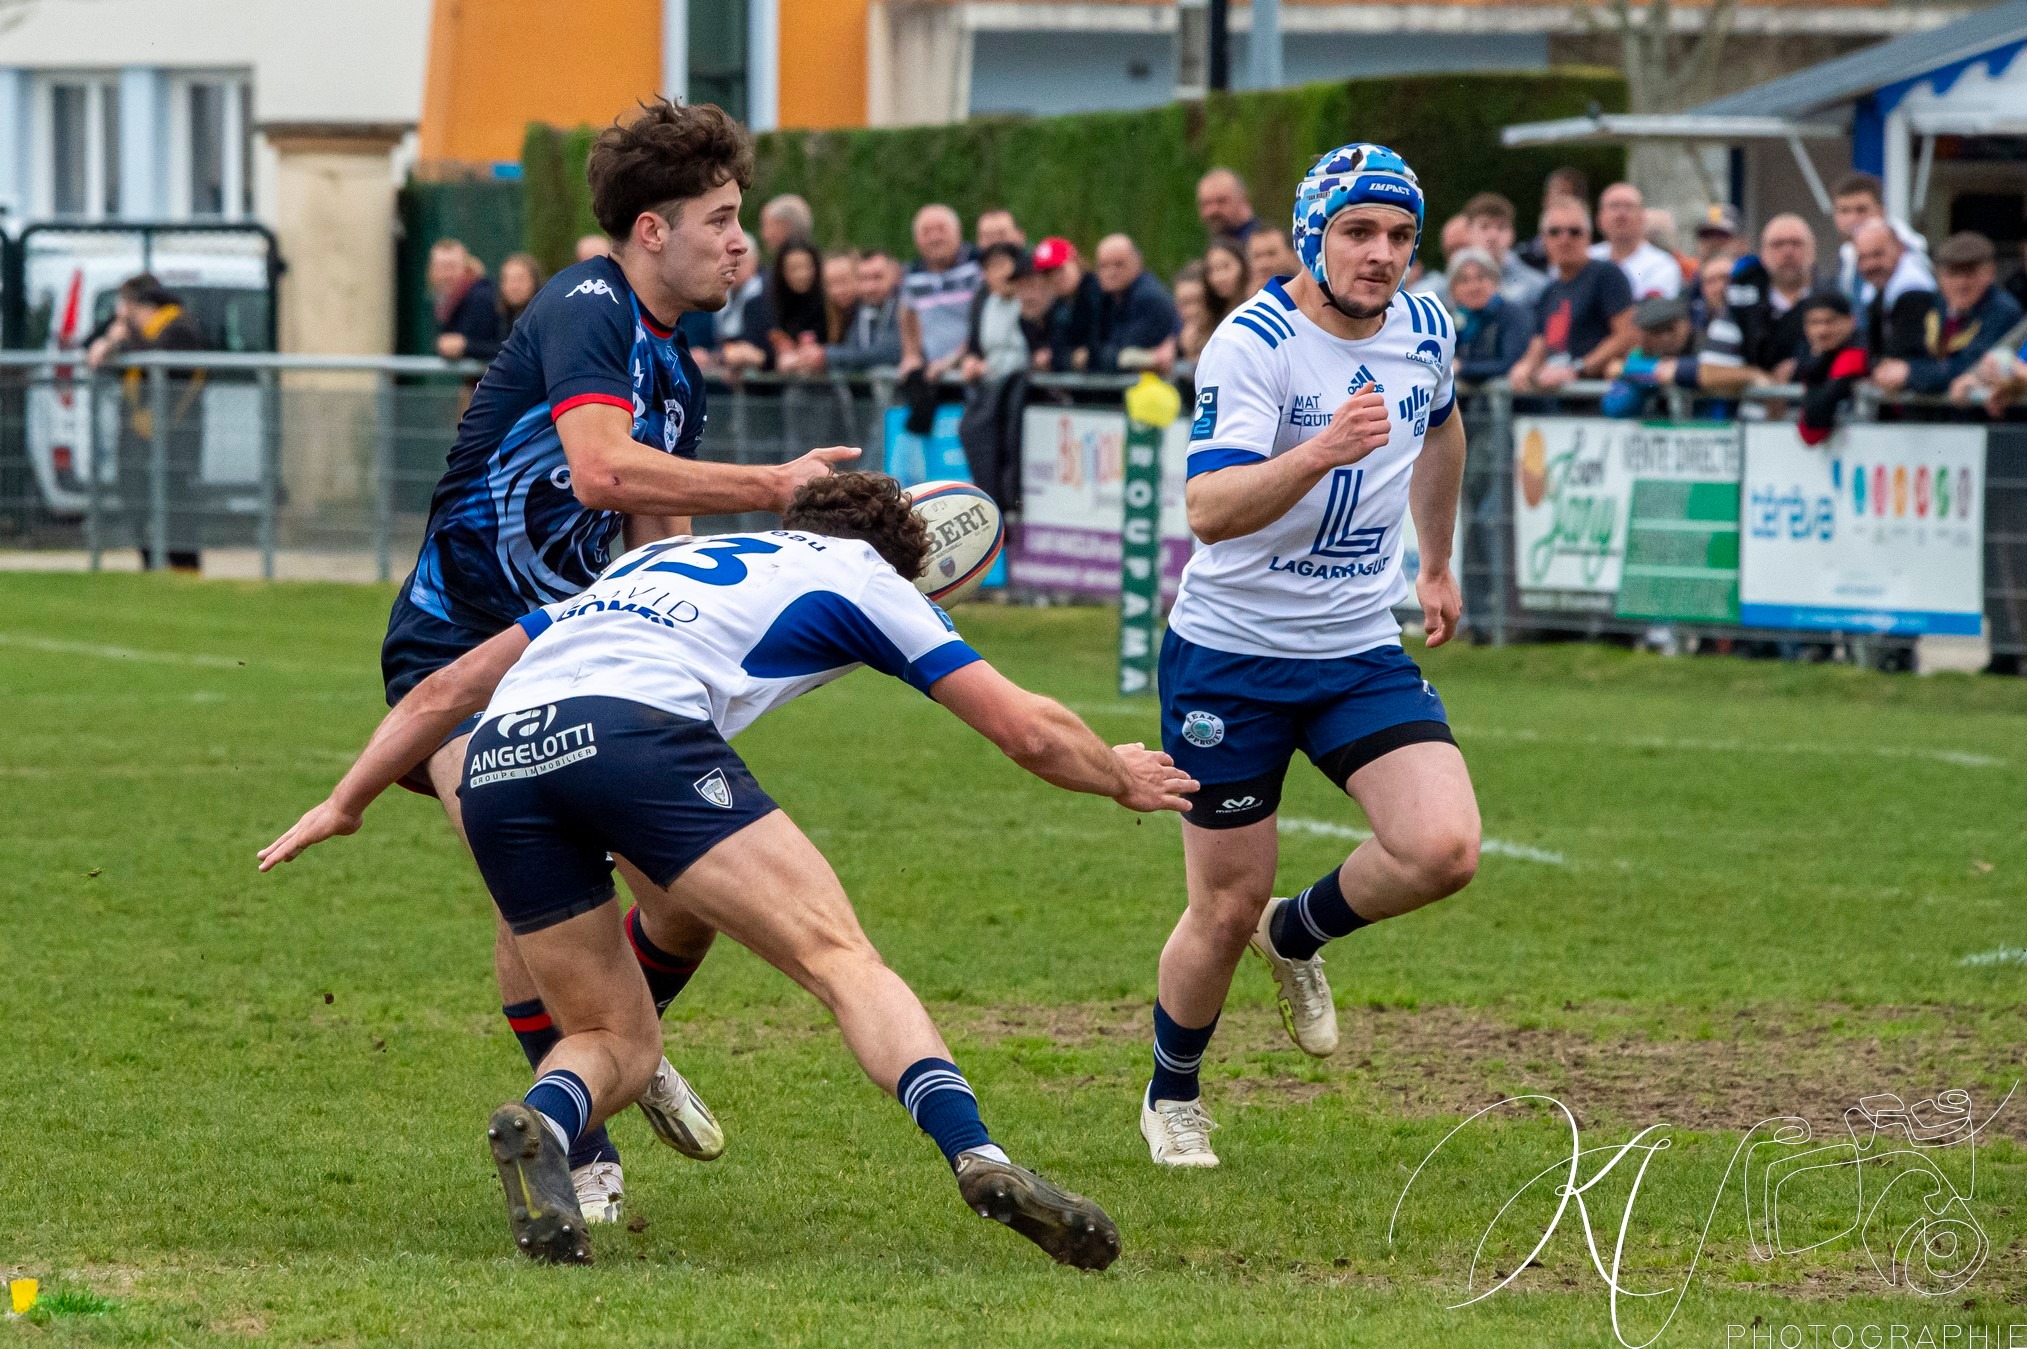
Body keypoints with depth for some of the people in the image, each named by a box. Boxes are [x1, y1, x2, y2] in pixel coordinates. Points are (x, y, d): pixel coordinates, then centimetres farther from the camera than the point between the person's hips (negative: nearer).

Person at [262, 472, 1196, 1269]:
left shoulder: (650, 563, 40)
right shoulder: (858, 571, 26)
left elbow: (444, 691, 40)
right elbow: (1026, 730, 26)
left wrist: (345, 804, 48)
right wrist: (1121, 778, 46)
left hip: (497, 763, 5)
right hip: (636, 730, -5)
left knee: (618, 1040, 16)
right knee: (843, 961, -5)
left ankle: (540, 1125, -17)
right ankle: (974, 1154, -28)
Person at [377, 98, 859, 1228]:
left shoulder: (677, 373, 12)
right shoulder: (584, 312, -18)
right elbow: (600, 469, -36)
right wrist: (773, 486, -30)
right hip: (456, 655, -8)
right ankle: (579, 1143, -11)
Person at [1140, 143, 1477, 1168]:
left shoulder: (1426, 330, 0)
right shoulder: (1253, 344, -19)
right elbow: (1209, 510, -32)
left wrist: (1438, 563, 33)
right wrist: (1323, 451, -46)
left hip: (1361, 650, 4)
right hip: (1231, 652, -4)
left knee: (1443, 850, -17)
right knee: (1227, 907, 1)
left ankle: (1300, 934, 15)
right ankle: (1171, 1098, 29)